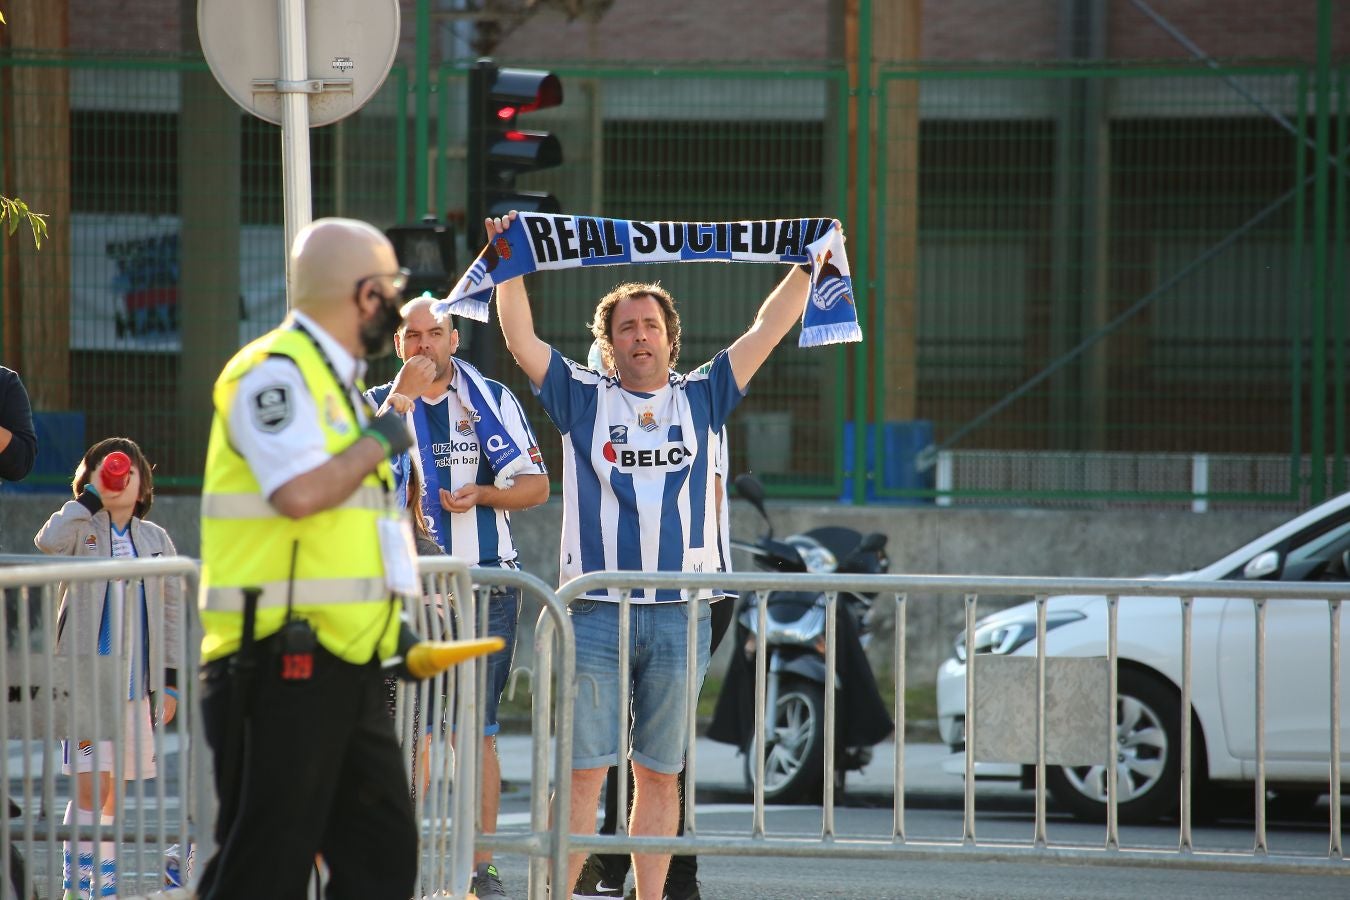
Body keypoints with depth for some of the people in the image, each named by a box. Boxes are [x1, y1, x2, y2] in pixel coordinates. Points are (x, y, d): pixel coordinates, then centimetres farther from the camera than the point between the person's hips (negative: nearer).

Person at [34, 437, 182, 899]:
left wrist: (170, 679, 9)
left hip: (138, 682, 4)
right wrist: (90, 497, -14)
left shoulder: (157, 540, 12)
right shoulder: (82, 529, 2)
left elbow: (170, 614, 14)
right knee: (91, 781, -12)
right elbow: (49, 542, -22)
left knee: (115, 788, 9)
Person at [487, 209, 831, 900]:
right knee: (584, 770, -5)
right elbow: (521, 339, 1)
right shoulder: (582, 399, 7)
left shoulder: (701, 399, 12)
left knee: (660, 774, 6)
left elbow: (767, 331, 13)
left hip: (681, 613, 2)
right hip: (596, 610, -2)